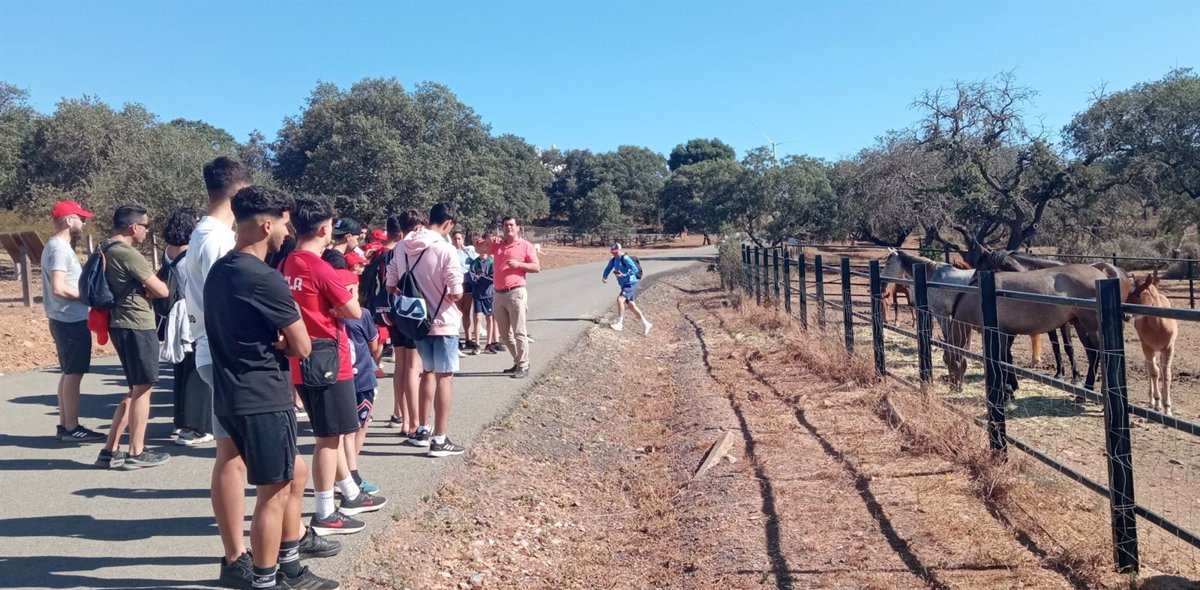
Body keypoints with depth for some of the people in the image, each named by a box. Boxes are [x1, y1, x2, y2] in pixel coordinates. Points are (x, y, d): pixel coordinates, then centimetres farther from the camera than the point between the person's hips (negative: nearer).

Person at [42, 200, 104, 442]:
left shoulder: (56, 246, 15)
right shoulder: (60, 248, -17)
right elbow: (59, 288, -24)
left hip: (67, 320, 10)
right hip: (71, 321, -10)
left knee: (68, 373, 14)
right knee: (73, 374, -4)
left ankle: (65, 425, 21)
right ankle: (71, 428, 2)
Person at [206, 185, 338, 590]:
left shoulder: (219, 271, 10)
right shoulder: (264, 279, -19)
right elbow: (302, 347, -15)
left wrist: (271, 340, -2)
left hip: (235, 395, 10)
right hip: (262, 399, -10)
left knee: (295, 474, 19)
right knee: (273, 492, 3)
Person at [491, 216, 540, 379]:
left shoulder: (526, 245, 0)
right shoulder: (497, 245, 14)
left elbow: (537, 268, -2)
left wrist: (518, 264, -15)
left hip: (516, 293, -6)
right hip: (498, 294, 6)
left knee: (519, 332, -7)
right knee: (504, 333, 11)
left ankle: (523, 367, -3)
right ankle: (518, 362, 23)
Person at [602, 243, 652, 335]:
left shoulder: (625, 258, -17)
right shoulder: (613, 260, 8)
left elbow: (635, 269, -25)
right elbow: (608, 269, 16)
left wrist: (624, 275, -37)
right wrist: (604, 277, -5)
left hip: (631, 284, -9)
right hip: (624, 285, 9)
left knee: (620, 299, -23)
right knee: (631, 306, 10)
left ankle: (619, 323, -17)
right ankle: (646, 324, 20)